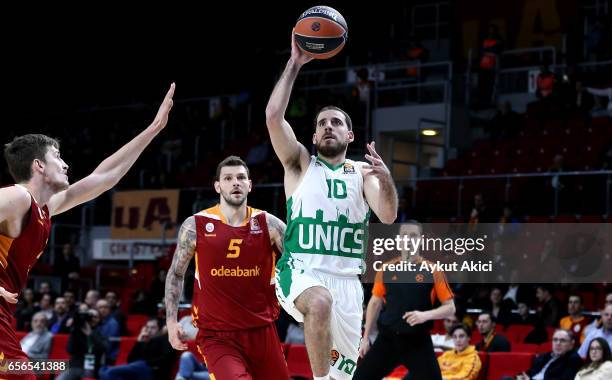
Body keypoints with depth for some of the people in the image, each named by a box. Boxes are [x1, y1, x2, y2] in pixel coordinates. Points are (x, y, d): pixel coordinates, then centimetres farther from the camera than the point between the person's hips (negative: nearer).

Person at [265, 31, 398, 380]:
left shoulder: (363, 172, 11)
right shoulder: (300, 163, 7)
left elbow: (388, 217, -5)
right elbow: (274, 116, -10)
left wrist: (386, 179, -25)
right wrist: (295, 64, -11)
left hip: (347, 278, 4)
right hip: (300, 271, -3)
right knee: (320, 302, -38)